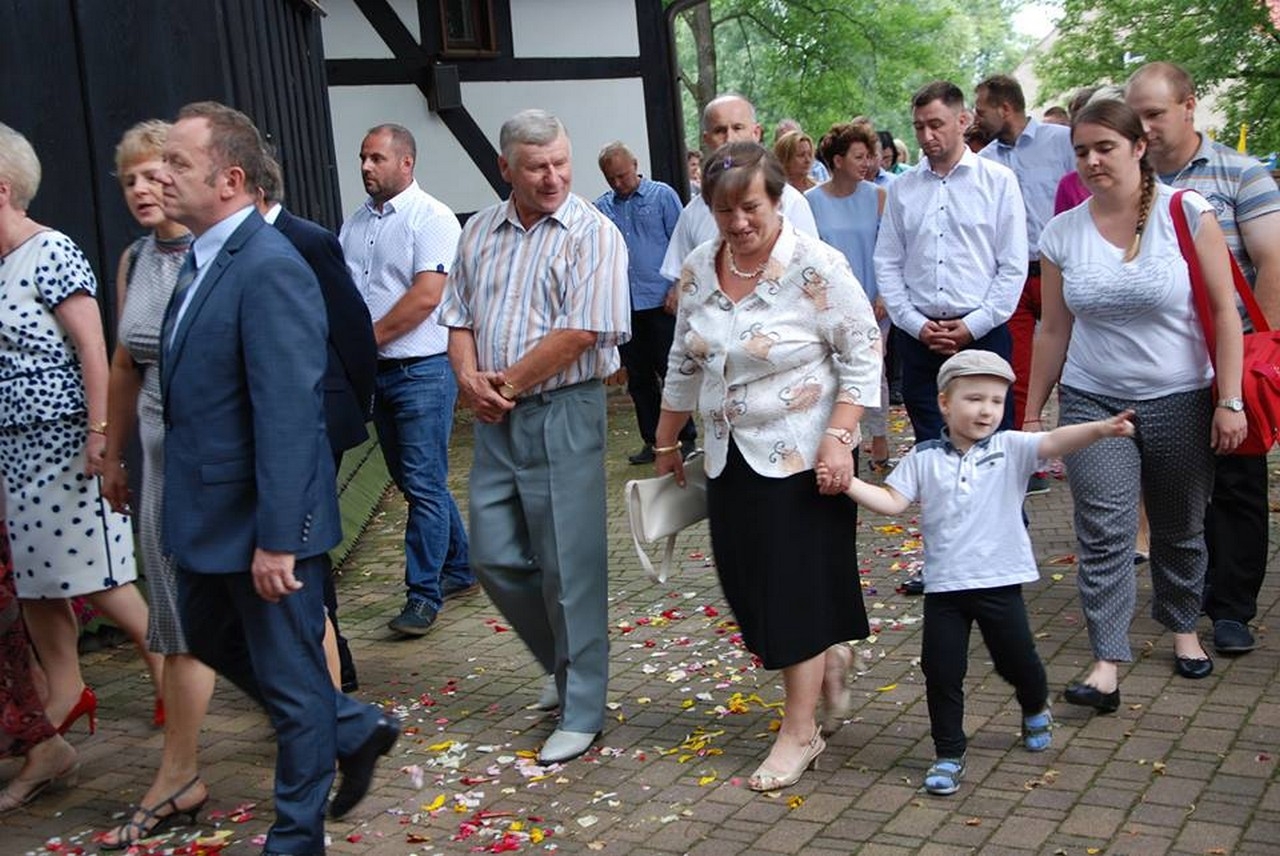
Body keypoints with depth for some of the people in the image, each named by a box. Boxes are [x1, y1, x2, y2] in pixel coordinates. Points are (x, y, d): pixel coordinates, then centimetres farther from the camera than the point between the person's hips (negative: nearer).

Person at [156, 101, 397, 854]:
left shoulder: (270, 269, -21)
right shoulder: (202, 260, 8)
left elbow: (287, 417, -25)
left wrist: (277, 538, -24)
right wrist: (184, 506, 17)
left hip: (261, 518, -10)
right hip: (208, 512, 10)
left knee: (290, 678, 8)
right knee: (212, 639, 24)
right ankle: (354, 729, 40)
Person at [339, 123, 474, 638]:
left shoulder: (431, 218, -9)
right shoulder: (356, 224, 13)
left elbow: (427, 294, -18)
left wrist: (368, 338, -14)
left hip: (422, 370, -8)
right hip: (377, 372, 8)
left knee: (424, 484, -4)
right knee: (414, 480, 15)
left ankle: (424, 594, 4)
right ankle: (459, 569, 29)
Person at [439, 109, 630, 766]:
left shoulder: (592, 234, -8)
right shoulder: (480, 233, 11)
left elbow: (580, 332, -17)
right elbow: (459, 319, 13)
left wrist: (508, 383, -9)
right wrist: (470, 379, -6)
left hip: (562, 414, -6)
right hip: (495, 418, 6)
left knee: (570, 566, 0)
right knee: (495, 558, 11)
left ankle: (581, 711, 14)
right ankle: (564, 662, 34)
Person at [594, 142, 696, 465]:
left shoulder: (663, 196, 0)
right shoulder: (601, 208, 10)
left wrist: (678, 289, -10)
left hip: (660, 301, -4)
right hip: (622, 304, 4)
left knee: (671, 371, 0)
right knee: (638, 377, 10)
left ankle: (686, 439, 10)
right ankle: (652, 441, 20)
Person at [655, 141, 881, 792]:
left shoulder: (816, 267, -14)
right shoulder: (698, 270, 3)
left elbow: (862, 357, -12)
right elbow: (684, 364, 14)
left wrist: (838, 436, -21)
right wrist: (666, 441, 19)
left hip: (802, 457, -6)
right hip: (732, 458, 6)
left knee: (796, 584, 0)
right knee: (747, 583, 10)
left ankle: (801, 730, 14)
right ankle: (829, 656, 38)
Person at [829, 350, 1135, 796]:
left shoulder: (1011, 449, -4)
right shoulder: (924, 458, 0)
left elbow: (1055, 442, -19)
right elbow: (891, 501, -1)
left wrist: (1101, 428, -36)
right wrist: (847, 482, -13)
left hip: (1000, 582, -1)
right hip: (944, 586, 1)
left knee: (1017, 659, 14)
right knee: (941, 671, 2)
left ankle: (1036, 708, 48)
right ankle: (948, 754, 18)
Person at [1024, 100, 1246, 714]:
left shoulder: (1185, 212, -7)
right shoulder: (1062, 234, 1)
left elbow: (1224, 310, -6)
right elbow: (1053, 331, 7)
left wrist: (1229, 400, -10)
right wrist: (1032, 413, 8)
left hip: (1180, 402, -1)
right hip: (1092, 403, 1)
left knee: (1180, 529, 13)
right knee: (1103, 532, -7)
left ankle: (1182, 629, 36)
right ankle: (1107, 662, -5)